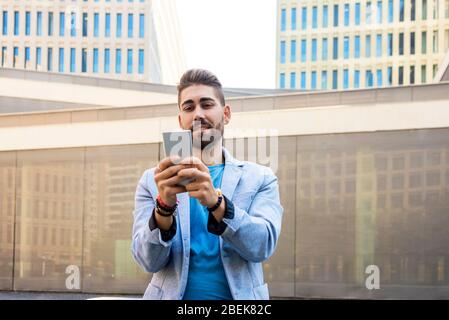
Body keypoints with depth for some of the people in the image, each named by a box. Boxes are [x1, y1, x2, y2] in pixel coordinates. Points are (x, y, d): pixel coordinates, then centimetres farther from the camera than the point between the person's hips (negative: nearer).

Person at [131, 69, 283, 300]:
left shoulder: (260, 178, 3)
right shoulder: (152, 180, 3)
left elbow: (262, 245, -11)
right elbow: (148, 261, -6)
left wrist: (216, 202, -26)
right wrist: (164, 205, -23)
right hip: (171, 295, 0)